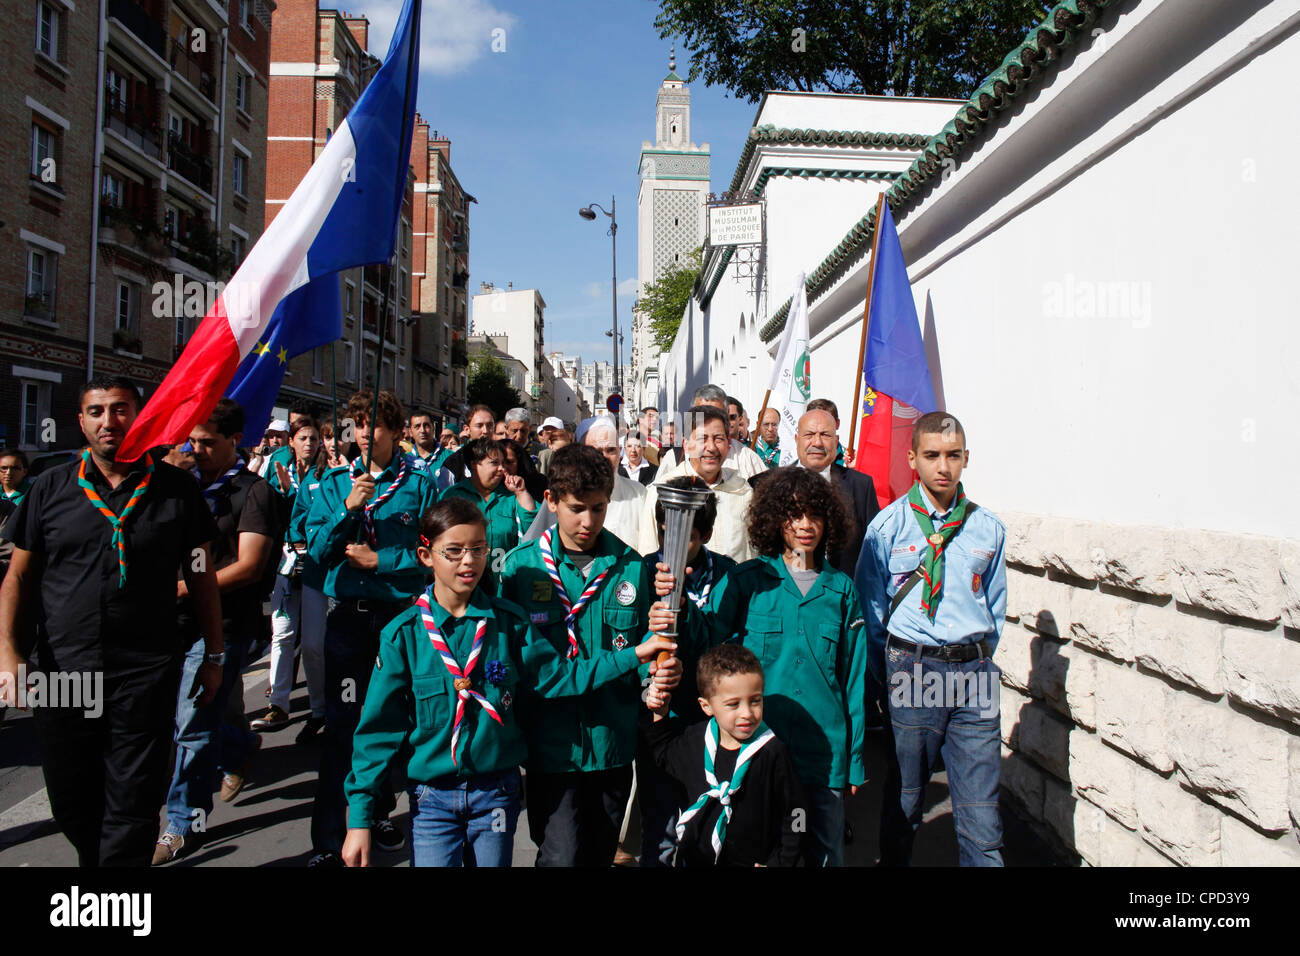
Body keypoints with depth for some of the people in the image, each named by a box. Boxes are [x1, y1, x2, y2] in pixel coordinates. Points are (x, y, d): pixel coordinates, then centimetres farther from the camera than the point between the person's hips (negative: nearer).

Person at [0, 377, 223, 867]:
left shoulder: (175, 488, 0)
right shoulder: (51, 488, 4)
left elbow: (202, 576, 5)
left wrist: (213, 657, 5)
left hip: (146, 674, -2)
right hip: (60, 673, 2)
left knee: (131, 813, 3)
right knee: (71, 807, 15)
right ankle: (93, 859, 40)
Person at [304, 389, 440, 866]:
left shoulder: (420, 484, 1)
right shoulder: (334, 482, 8)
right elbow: (316, 549, -1)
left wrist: (380, 561, -11)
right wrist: (348, 508, -13)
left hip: (401, 610, -1)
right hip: (348, 611, 1)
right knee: (340, 722, 1)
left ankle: (381, 812, 30)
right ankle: (328, 839, 9)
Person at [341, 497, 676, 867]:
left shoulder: (509, 622, -3)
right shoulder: (403, 634, -7)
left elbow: (558, 676, -6)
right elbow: (379, 728, -5)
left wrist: (634, 655, -15)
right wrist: (360, 818, -7)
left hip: (496, 793, 2)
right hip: (431, 798, -1)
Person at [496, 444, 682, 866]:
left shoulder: (631, 567, -1)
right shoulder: (521, 565, -4)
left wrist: (660, 667, -15)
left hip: (613, 746, 3)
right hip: (551, 747, -2)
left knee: (600, 855, 18)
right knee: (562, 856, -6)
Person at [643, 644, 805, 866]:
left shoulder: (773, 753, -17)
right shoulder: (692, 739, -7)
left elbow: (793, 814, -9)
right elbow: (665, 757, 15)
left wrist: (779, 862, -12)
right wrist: (660, 715, 2)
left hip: (750, 860, -3)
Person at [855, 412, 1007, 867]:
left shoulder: (988, 527, 6)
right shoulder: (887, 526, -1)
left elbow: (995, 607, 15)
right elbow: (870, 607, 5)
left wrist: (978, 660, 9)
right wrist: (888, 673, 5)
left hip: (974, 673, 2)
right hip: (912, 670, -2)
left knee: (980, 810, 2)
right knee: (904, 796, 10)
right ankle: (893, 860, 31)